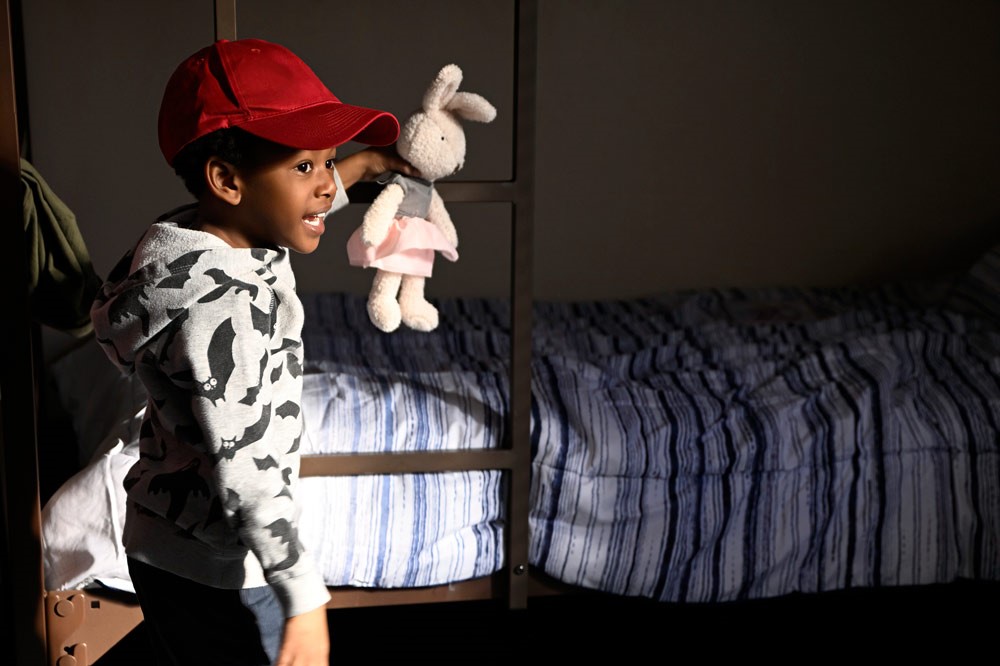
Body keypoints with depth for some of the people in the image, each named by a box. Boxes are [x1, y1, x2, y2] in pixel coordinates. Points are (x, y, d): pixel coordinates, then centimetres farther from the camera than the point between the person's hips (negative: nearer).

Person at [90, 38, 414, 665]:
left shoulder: (214, 235, -3)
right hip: (213, 572, -9)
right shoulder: (216, 309, -31)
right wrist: (304, 602, -24)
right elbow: (244, 471, -29)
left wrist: (360, 165, 29)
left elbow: (295, 209, 23)